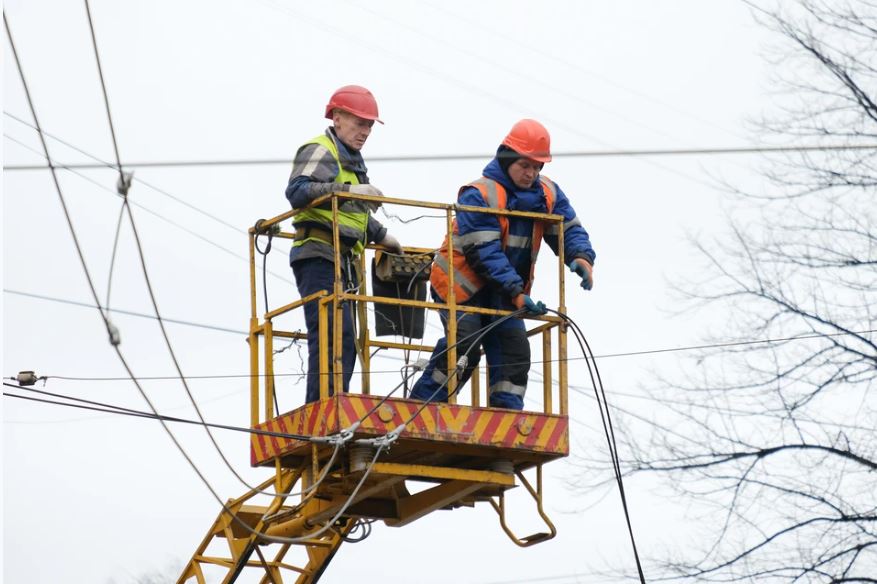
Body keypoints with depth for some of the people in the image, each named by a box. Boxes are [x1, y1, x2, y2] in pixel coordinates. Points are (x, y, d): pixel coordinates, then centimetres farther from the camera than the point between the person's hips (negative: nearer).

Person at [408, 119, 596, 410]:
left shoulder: (547, 194, 0)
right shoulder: (479, 195, -21)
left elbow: (569, 229, 4)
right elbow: (484, 253, -25)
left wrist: (582, 257, -21)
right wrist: (517, 293, -32)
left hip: (506, 291, 7)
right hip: (462, 284, -7)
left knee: (515, 352, -4)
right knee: (465, 350, -19)